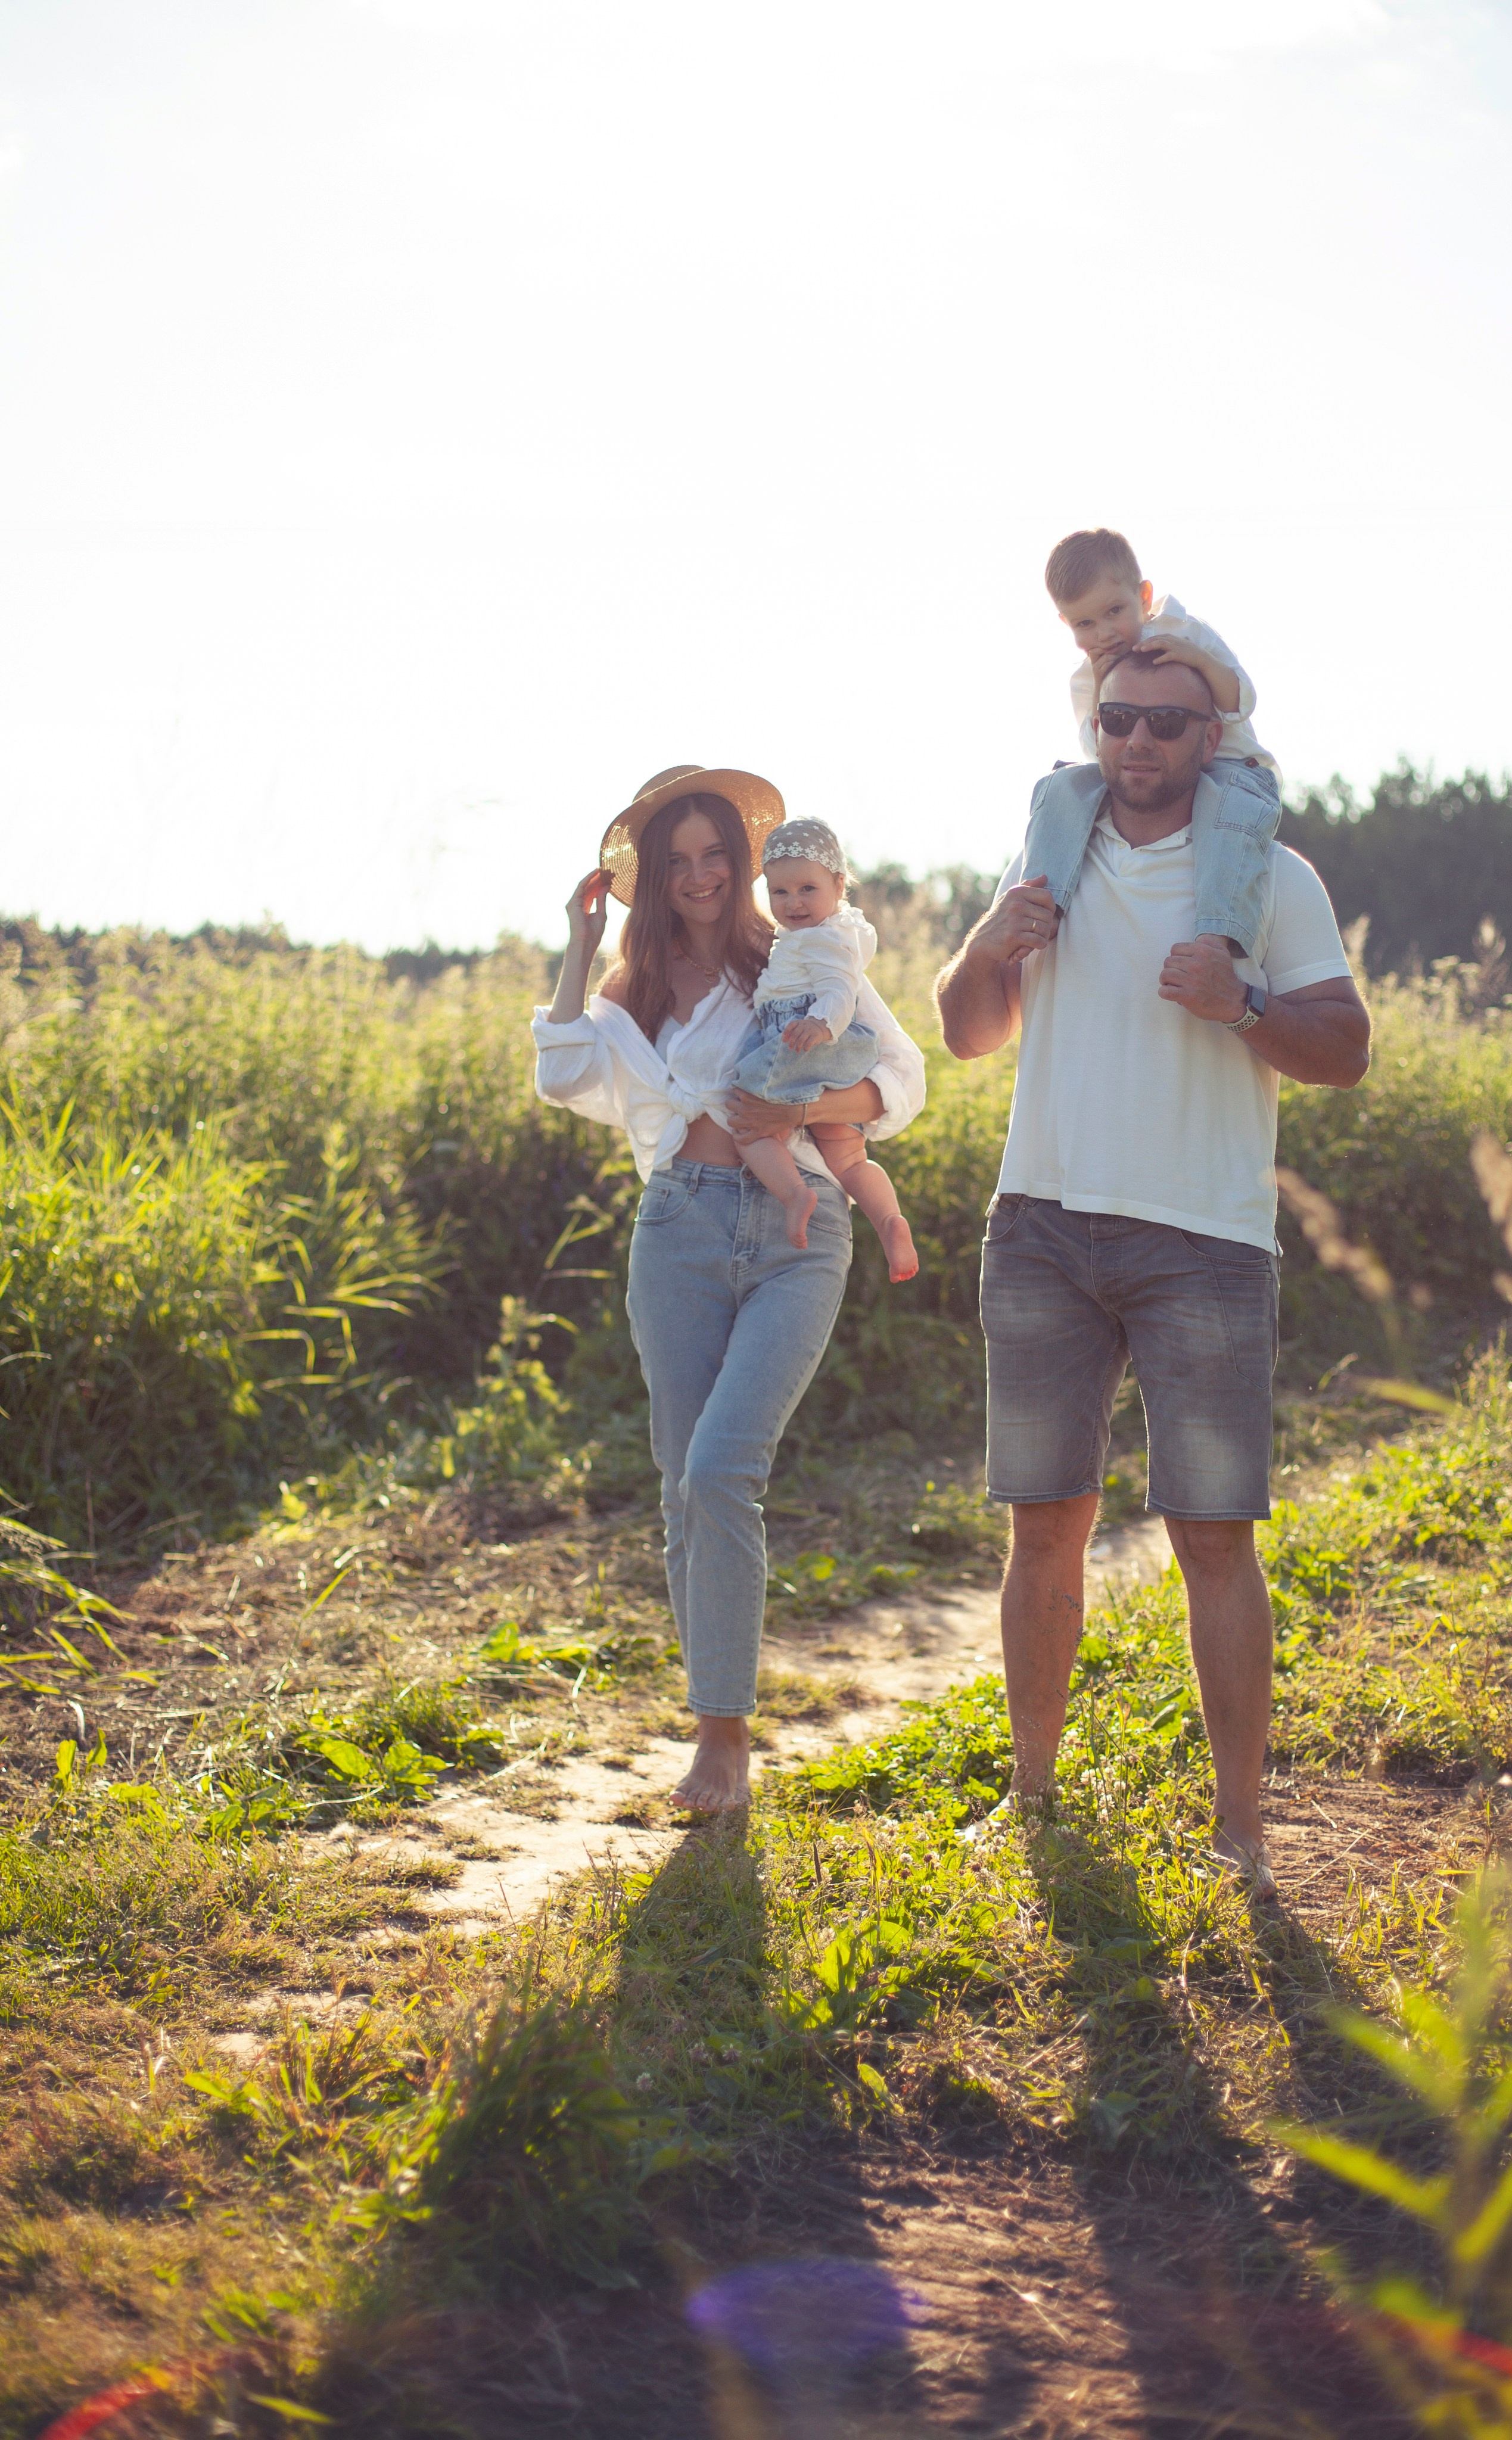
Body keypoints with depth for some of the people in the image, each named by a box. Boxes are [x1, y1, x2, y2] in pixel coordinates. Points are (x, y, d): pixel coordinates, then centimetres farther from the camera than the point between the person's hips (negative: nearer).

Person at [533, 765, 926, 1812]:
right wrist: (579, 946, 5)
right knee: (687, 1487, 3)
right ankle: (722, 1728, 18)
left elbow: (902, 1078, 7)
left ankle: (725, 1733, -7)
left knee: (722, 1469, -18)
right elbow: (564, 1079, 0)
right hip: (680, 1232, 4)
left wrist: (801, 1109, -10)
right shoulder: (633, 989, 16)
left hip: (797, 1235, -3)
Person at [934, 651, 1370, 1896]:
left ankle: (1242, 1828, 3)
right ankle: (1032, 1791, 18)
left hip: (1204, 1243, -3)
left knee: (1216, 1538, -4)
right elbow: (970, 1035, 18)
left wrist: (1240, 1003, -19)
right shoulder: (1050, 860, 13)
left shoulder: (1273, 879, 2)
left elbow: (1345, 1051, -1)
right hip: (1045, 1229, 3)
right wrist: (988, 946, -2)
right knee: (1046, 1527, 7)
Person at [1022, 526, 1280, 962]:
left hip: (1223, 765, -3)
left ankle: (1218, 939, -56)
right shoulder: (1085, 680, 9)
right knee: (1064, 784, -19)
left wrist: (1202, 661, -25)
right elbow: (1101, 750, -2)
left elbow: (1241, 705, -8)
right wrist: (1102, 691, -16)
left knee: (1238, 808, -38)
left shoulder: (1185, 634, 0)